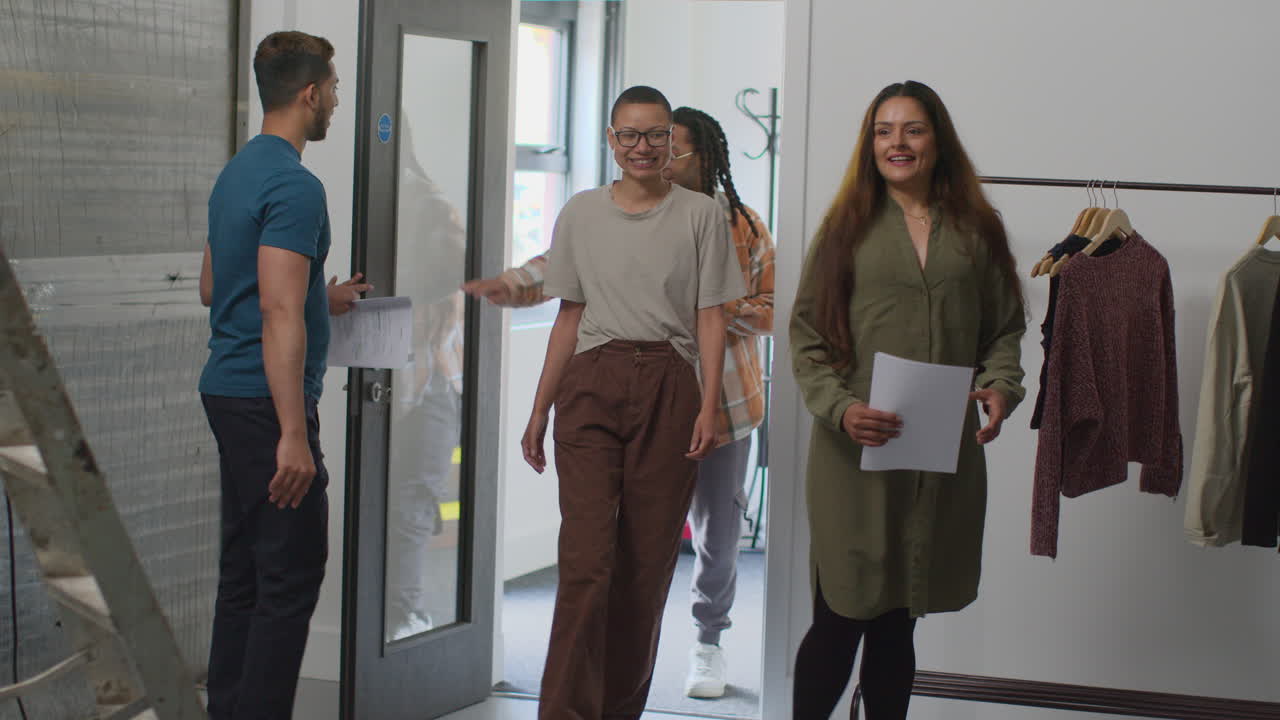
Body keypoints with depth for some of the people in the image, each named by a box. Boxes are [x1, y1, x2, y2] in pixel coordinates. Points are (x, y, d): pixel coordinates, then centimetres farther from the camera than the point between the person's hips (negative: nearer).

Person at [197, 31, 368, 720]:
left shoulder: (236, 174, 14)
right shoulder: (294, 185, -16)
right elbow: (279, 314, -23)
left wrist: (320, 299, 32)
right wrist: (293, 435, -25)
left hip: (227, 391, 10)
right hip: (267, 402, -10)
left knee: (244, 569, 13)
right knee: (292, 574, -7)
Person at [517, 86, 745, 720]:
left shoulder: (701, 215, 6)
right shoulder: (580, 214, 11)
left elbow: (711, 317, 3)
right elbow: (569, 317, 15)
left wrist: (709, 406, -8)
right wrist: (539, 411, 12)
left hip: (667, 387, 0)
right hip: (591, 385, 0)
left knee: (648, 561, 2)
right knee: (587, 559, -11)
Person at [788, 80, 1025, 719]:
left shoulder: (975, 233, 10)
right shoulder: (847, 228, 4)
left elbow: (1004, 328, 13)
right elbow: (807, 337, 0)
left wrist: (1002, 385, -8)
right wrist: (840, 409, -15)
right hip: (854, 453, -2)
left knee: (897, 622, 12)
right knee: (839, 623, -4)